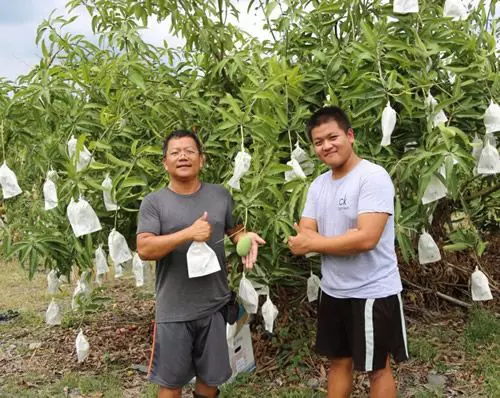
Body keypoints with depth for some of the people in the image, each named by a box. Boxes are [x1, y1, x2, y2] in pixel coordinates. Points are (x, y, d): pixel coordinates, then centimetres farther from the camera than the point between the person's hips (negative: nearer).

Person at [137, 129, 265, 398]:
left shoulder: (220, 195, 2)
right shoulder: (154, 202, -8)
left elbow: (234, 229, 12)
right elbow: (144, 249, -17)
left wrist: (246, 238, -11)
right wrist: (188, 233, -26)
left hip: (215, 305, 3)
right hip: (174, 311, -3)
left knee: (211, 376, 21)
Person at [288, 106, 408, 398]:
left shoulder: (373, 177, -18)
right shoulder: (318, 185, 5)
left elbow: (367, 238, -28)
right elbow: (303, 236, 1)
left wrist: (311, 244, -16)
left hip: (373, 294, -7)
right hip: (332, 291, 7)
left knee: (377, 368, 11)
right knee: (338, 361, 21)